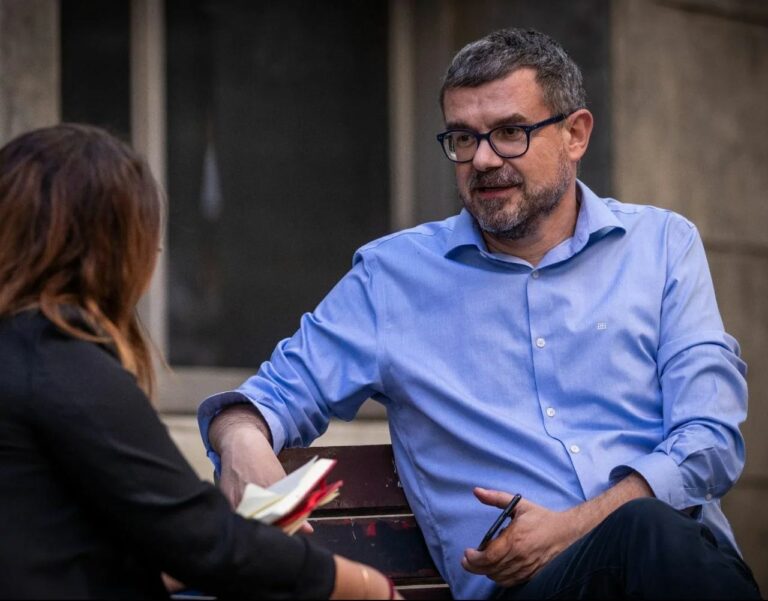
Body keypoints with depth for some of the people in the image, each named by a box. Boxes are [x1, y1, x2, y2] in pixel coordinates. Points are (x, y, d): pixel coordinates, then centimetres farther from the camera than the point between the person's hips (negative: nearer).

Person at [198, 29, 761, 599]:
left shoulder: (662, 245, 15)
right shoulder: (392, 274, 17)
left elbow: (710, 438, 5)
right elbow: (279, 392, 20)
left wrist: (573, 529, -11)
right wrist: (243, 441, -7)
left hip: (687, 552, 2)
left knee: (655, 532, -39)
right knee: (646, 532, -38)